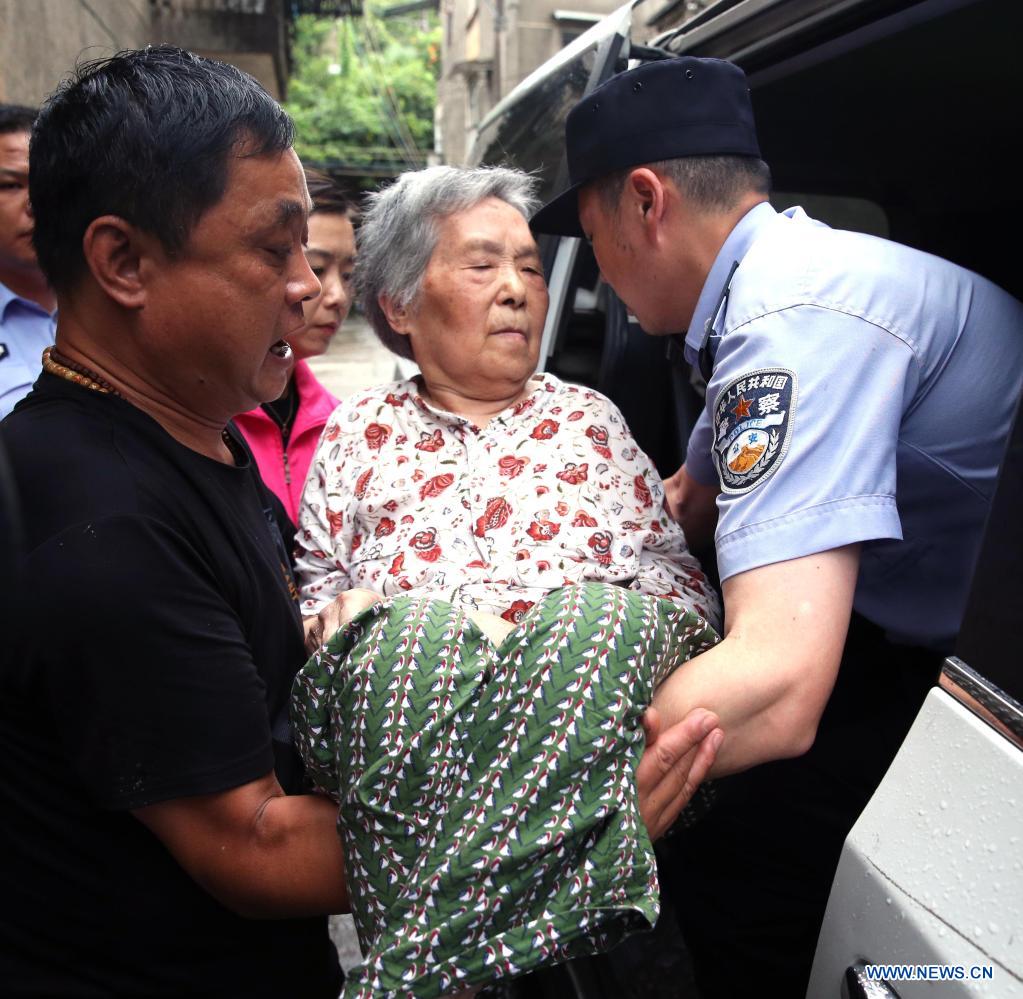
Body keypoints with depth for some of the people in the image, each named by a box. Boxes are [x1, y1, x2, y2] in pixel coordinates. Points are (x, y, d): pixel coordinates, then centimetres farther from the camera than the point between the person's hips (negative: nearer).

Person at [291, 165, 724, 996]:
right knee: (411, 632, -34)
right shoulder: (360, 428, 24)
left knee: (601, 616, -34)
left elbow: (681, 576, 18)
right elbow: (313, 591, 19)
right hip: (395, 668, 0)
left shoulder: (589, 418, 25)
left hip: (592, 650, 1)